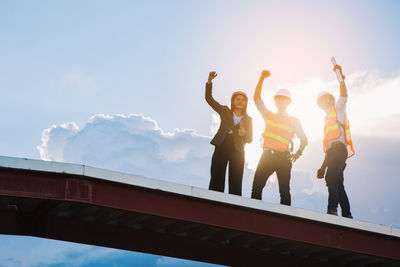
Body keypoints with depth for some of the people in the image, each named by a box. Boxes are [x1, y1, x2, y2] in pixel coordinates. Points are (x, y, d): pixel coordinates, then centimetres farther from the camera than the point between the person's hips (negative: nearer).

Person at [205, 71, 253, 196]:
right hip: (222, 146, -1)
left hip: (237, 150, 1)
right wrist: (209, 81, -1)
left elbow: (250, 139, 17)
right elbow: (209, 98, 11)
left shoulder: (248, 119, 20)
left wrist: (244, 133, -7)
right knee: (216, 181, -12)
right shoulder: (225, 111, 18)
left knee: (235, 184, -7)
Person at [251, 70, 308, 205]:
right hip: (267, 155, 2)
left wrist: (298, 153, -4)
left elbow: (304, 139, 13)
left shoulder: (294, 121, 13)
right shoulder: (268, 115, 17)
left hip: (283, 157, -1)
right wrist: (261, 79, -3)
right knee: (256, 187, -8)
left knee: (284, 190, -3)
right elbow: (257, 99, 8)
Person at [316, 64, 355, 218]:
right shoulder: (328, 118, 33)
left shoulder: (338, 109, 15)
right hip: (332, 152, 9)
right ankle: (347, 215, -1)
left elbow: (344, 95, -8)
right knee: (338, 184, 2)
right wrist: (323, 167, 26)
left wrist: (341, 77, -20)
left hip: (339, 149, -9)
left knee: (331, 178, -26)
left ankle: (332, 209, -38)